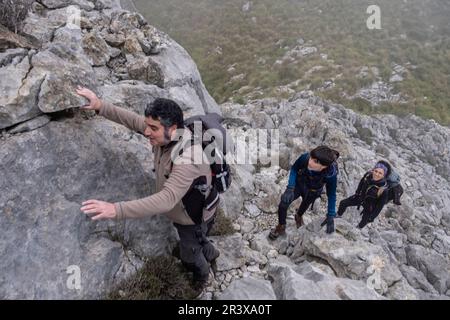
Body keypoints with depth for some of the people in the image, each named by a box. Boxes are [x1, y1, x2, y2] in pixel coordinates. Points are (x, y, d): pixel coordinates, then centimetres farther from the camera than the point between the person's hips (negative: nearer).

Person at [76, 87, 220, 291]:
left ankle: (202, 274, 57)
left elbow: (166, 200, -53)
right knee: (194, 241, 35)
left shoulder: (187, 159, -44)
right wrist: (100, 106, -20)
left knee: (189, 255, 23)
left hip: (194, 216, -7)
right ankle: (210, 254, 68)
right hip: (180, 210, 7)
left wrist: (116, 210, -60)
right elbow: (132, 120, -8)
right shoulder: (165, 134, -19)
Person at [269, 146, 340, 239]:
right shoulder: (305, 157, -38)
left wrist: (331, 216, -18)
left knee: (304, 207, 27)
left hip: (312, 192, 0)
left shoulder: (331, 174, -40)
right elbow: (294, 169, -17)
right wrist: (290, 187, -27)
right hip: (298, 183, 0)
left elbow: (331, 195, -22)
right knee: (283, 204, -17)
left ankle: (298, 216, 66)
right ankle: (281, 227, 13)